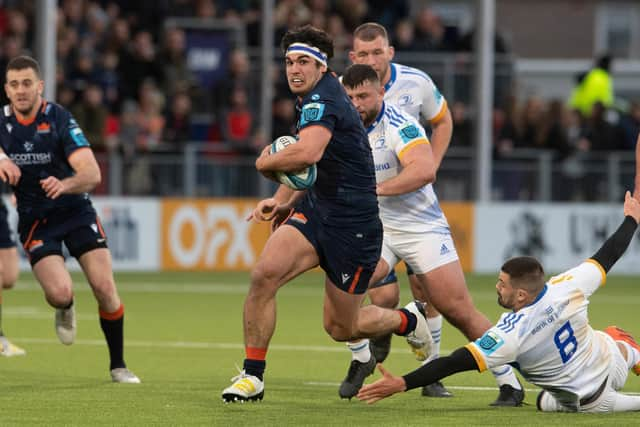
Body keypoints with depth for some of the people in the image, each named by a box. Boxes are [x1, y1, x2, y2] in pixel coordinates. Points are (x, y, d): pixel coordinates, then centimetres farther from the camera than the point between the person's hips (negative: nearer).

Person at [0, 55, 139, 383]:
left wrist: (64, 185, -43)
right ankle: (64, 309, 20)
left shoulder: (58, 119, -15)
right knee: (59, 292, -20)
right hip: (34, 219, 1)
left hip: (74, 210, -1)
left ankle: (118, 366, 5)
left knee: (104, 287, -13)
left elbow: (92, 174, -22)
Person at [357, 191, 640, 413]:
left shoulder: (511, 335, -32)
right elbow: (607, 257, -6)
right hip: (613, 366, 5)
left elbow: (456, 363, -34)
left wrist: (402, 384, -34)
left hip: (585, 401, -5)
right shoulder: (568, 287, -22)